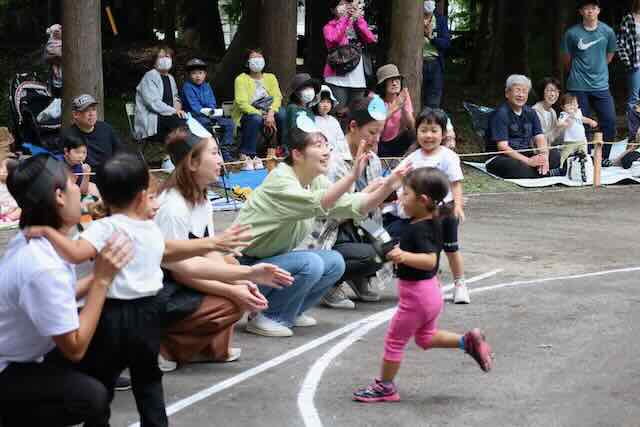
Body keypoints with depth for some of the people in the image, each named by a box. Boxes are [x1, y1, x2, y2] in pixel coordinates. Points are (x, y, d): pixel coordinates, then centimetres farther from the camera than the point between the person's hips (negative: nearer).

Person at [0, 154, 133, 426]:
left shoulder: (35, 241, -2)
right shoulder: (42, 267, -31)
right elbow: (75, 348, -25)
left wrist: (101, 275, 6)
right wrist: (102, 279, -25)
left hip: (24, 354, 10)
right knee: (91, 396, -26)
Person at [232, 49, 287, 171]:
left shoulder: (270, 78, 10)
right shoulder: (241, 79, -4)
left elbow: (277, 97, -4)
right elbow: (242, 103, -15)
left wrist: (271, 113, -26)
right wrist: (263, 117, -25)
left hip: (267, 114, 4)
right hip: (246, 116, -3)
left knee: (282, 113, -27)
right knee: (256, 119, -37)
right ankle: (247, 156, -28)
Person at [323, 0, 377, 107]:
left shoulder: (357, 25, 15)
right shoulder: (329, 26, 5)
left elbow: (371, 39, -2)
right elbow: (332, 39, -18)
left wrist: (358, 18, -7)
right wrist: (344, 17, -12)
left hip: (358, 79, 4)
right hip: (338, 79, -4)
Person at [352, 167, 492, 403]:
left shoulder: (418, 229, -25)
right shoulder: (432, 223, 4)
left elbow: (430, 259, -37)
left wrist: (405, 256, -50)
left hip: (416, 295, -9)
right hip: (431, 290, 9)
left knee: (394, 340, 6)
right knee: (426, 338, 26)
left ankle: (384, 387, 17)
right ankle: (468, 341, 14)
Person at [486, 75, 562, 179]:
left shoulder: (530, 113, 11)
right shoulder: (500, 114, -10)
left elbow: (540, 138, 3)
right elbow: (502, 147, -19)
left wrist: (544, 157, -21)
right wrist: (529, 161, -28)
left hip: (524, 156, 6)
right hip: (500, 158, -6)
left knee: (555, 155, -11)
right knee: (516, 167, -38)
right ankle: (548, 173, -24)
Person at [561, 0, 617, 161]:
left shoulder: (608, 32, 1)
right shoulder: (572, 33, -6)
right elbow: (567, 58, 9)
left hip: (601, 85, 2)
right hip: (578, 86, -2)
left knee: (609, 121, -4)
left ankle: (603, 158, 11)